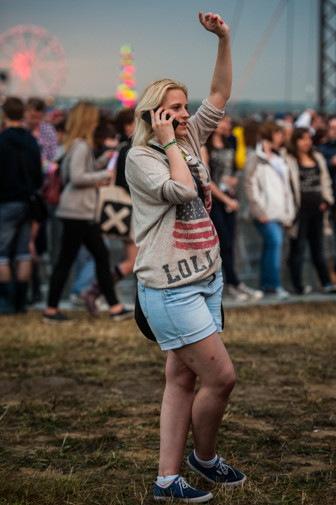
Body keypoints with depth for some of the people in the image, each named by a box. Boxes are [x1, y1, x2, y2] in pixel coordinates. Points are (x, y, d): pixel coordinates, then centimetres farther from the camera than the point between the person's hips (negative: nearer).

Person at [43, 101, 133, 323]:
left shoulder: (79, 145, 14)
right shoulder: (81, 146, -15)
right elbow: (77, 177, -22)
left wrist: (102, 161, 11)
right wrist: (104, 175, -13)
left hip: (84, 212, 10)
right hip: (77, 211, -10)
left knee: (101, 255, 10)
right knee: (66, 260, -2)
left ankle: (115, 308, 14)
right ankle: (51, 310, 6)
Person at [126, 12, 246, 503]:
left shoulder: (190, 138, 12)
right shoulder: (140, 157, -8)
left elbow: (221, 94, 14)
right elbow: (182, 190, -23)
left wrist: (224, 39, 4)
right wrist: (169, 143, -13)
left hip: (207, 279, 8)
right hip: (170, 287, -8)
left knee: (182, 379, 8)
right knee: (222, 376, -7)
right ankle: (204, 456, 18)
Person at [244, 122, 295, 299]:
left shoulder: (278, 159, 20)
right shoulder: (256, 158, -4)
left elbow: (285, 187, 23)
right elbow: (250, 185, -10)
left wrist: (289, 211, 15)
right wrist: (260, 211, -14)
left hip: (278, 212, 7)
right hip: (265, 212, -7)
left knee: (270, 246, 8)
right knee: (275, 241, -18)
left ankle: (266, 284, 12)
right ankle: (274, 285, -16)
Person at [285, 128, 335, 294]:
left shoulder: (318, 158, 15)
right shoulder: (289, 161, -6)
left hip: (317, 209, 6)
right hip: (300, 210, -6)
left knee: (318, 248, 11)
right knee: (298, 247, 0)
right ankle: (298, 285, 6)